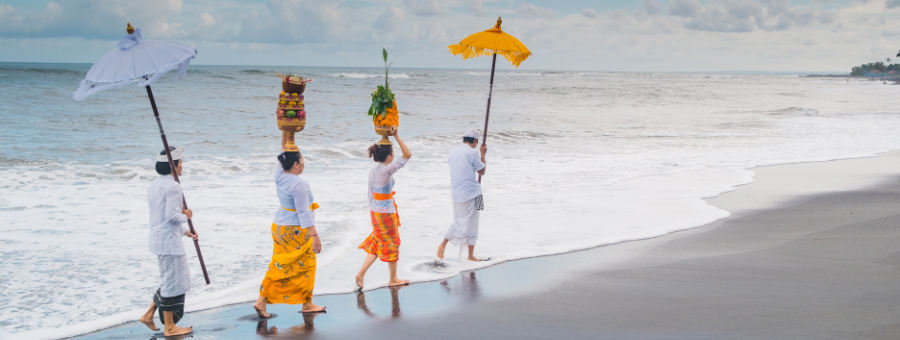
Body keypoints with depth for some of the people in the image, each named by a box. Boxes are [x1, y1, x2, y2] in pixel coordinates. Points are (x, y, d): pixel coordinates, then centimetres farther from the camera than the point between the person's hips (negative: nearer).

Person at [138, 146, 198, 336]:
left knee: (170, 280, 20)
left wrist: (185, 231, 17)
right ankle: (169, 328, 9)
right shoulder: (173, 186, -17)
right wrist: (186, 216, -4)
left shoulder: (154, 185, 14)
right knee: (174, 282, 0)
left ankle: (149, 315, 21)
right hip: (169, 240, -10)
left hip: (158, 238, 10)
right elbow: (172, 216, -24)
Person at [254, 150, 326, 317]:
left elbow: (283, 163, 22)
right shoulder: (299, 184, -23)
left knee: (279, 265, 12)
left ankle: (262, 300, 8)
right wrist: (315, 236, -22)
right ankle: (307, 304, 17)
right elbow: (303, 213, -24)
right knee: (305, 266, 6)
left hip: (280, 227, 8)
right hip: (296, 231, -8)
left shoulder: (279, 176, 1)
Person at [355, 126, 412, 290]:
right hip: (386, 212, -8)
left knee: (377, 244, 16)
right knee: (391, 244, 8)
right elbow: (407, 155, -23)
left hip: (375, 211, 8)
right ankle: (393, 279, 21)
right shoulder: (387, 170, -21)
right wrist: (396, 136, -22)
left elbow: (370, 193, 12)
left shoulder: (373, 171, 4)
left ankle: (361, 274, 8)